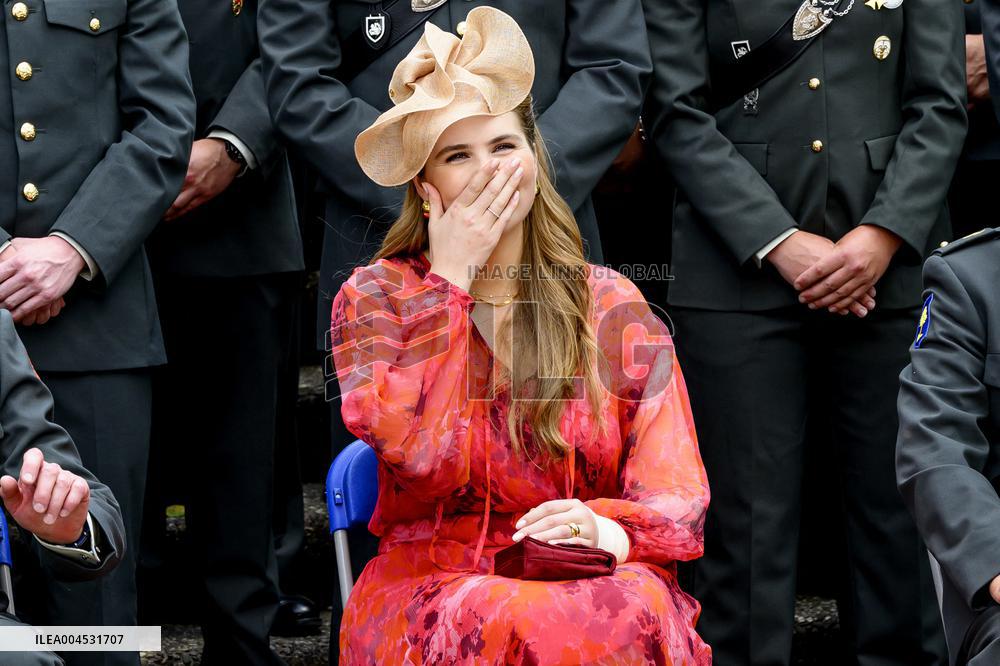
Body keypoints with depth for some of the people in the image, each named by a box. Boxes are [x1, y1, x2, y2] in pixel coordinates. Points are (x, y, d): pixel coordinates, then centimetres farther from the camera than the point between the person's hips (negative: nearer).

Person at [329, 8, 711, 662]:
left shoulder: (612, 306, 9)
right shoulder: (376, 296, 6)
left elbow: (675, 494, 3)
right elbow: (419, 452, -13)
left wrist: (612, 530, -21)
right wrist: (451, 279, -6)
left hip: (588, 583, 2)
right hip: (429, 587, -2)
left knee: (639, 609, -34)